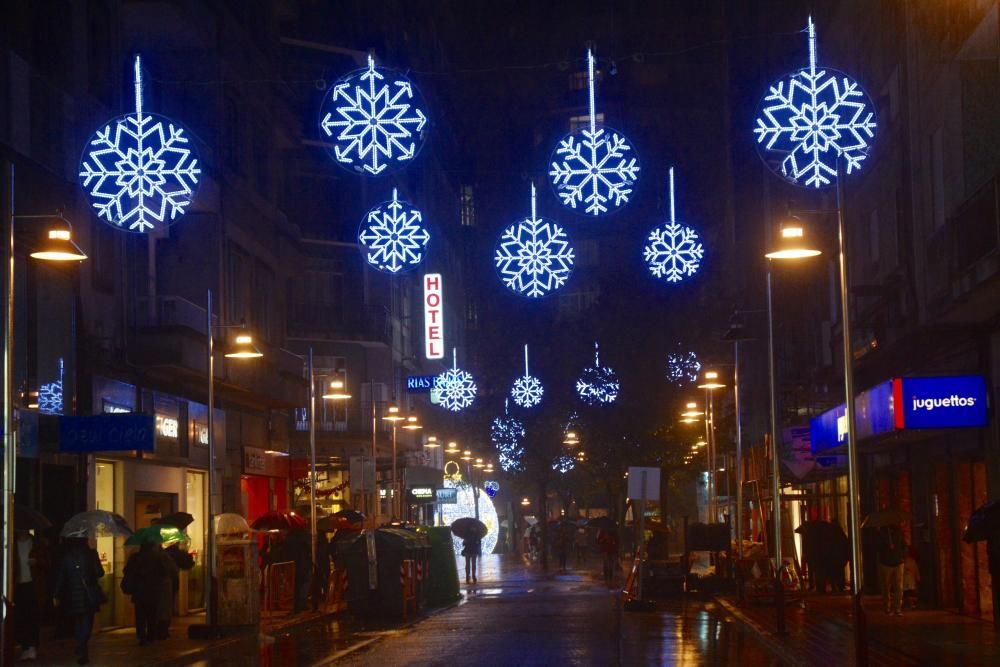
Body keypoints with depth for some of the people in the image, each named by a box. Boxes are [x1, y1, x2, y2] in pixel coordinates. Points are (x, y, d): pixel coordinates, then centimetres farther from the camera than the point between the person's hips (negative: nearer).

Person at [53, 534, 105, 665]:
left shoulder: (66, 556, 1)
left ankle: (82, 651, 23)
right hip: (88, 594, -3)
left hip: (72, 595, 3)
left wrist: (56, 595, 4)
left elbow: (60, 576, 0)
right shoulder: (91, 554, -7)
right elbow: (99, 573, -6)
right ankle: (81, 650, -18)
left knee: (78, 624, 17)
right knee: (87, 623, 0)